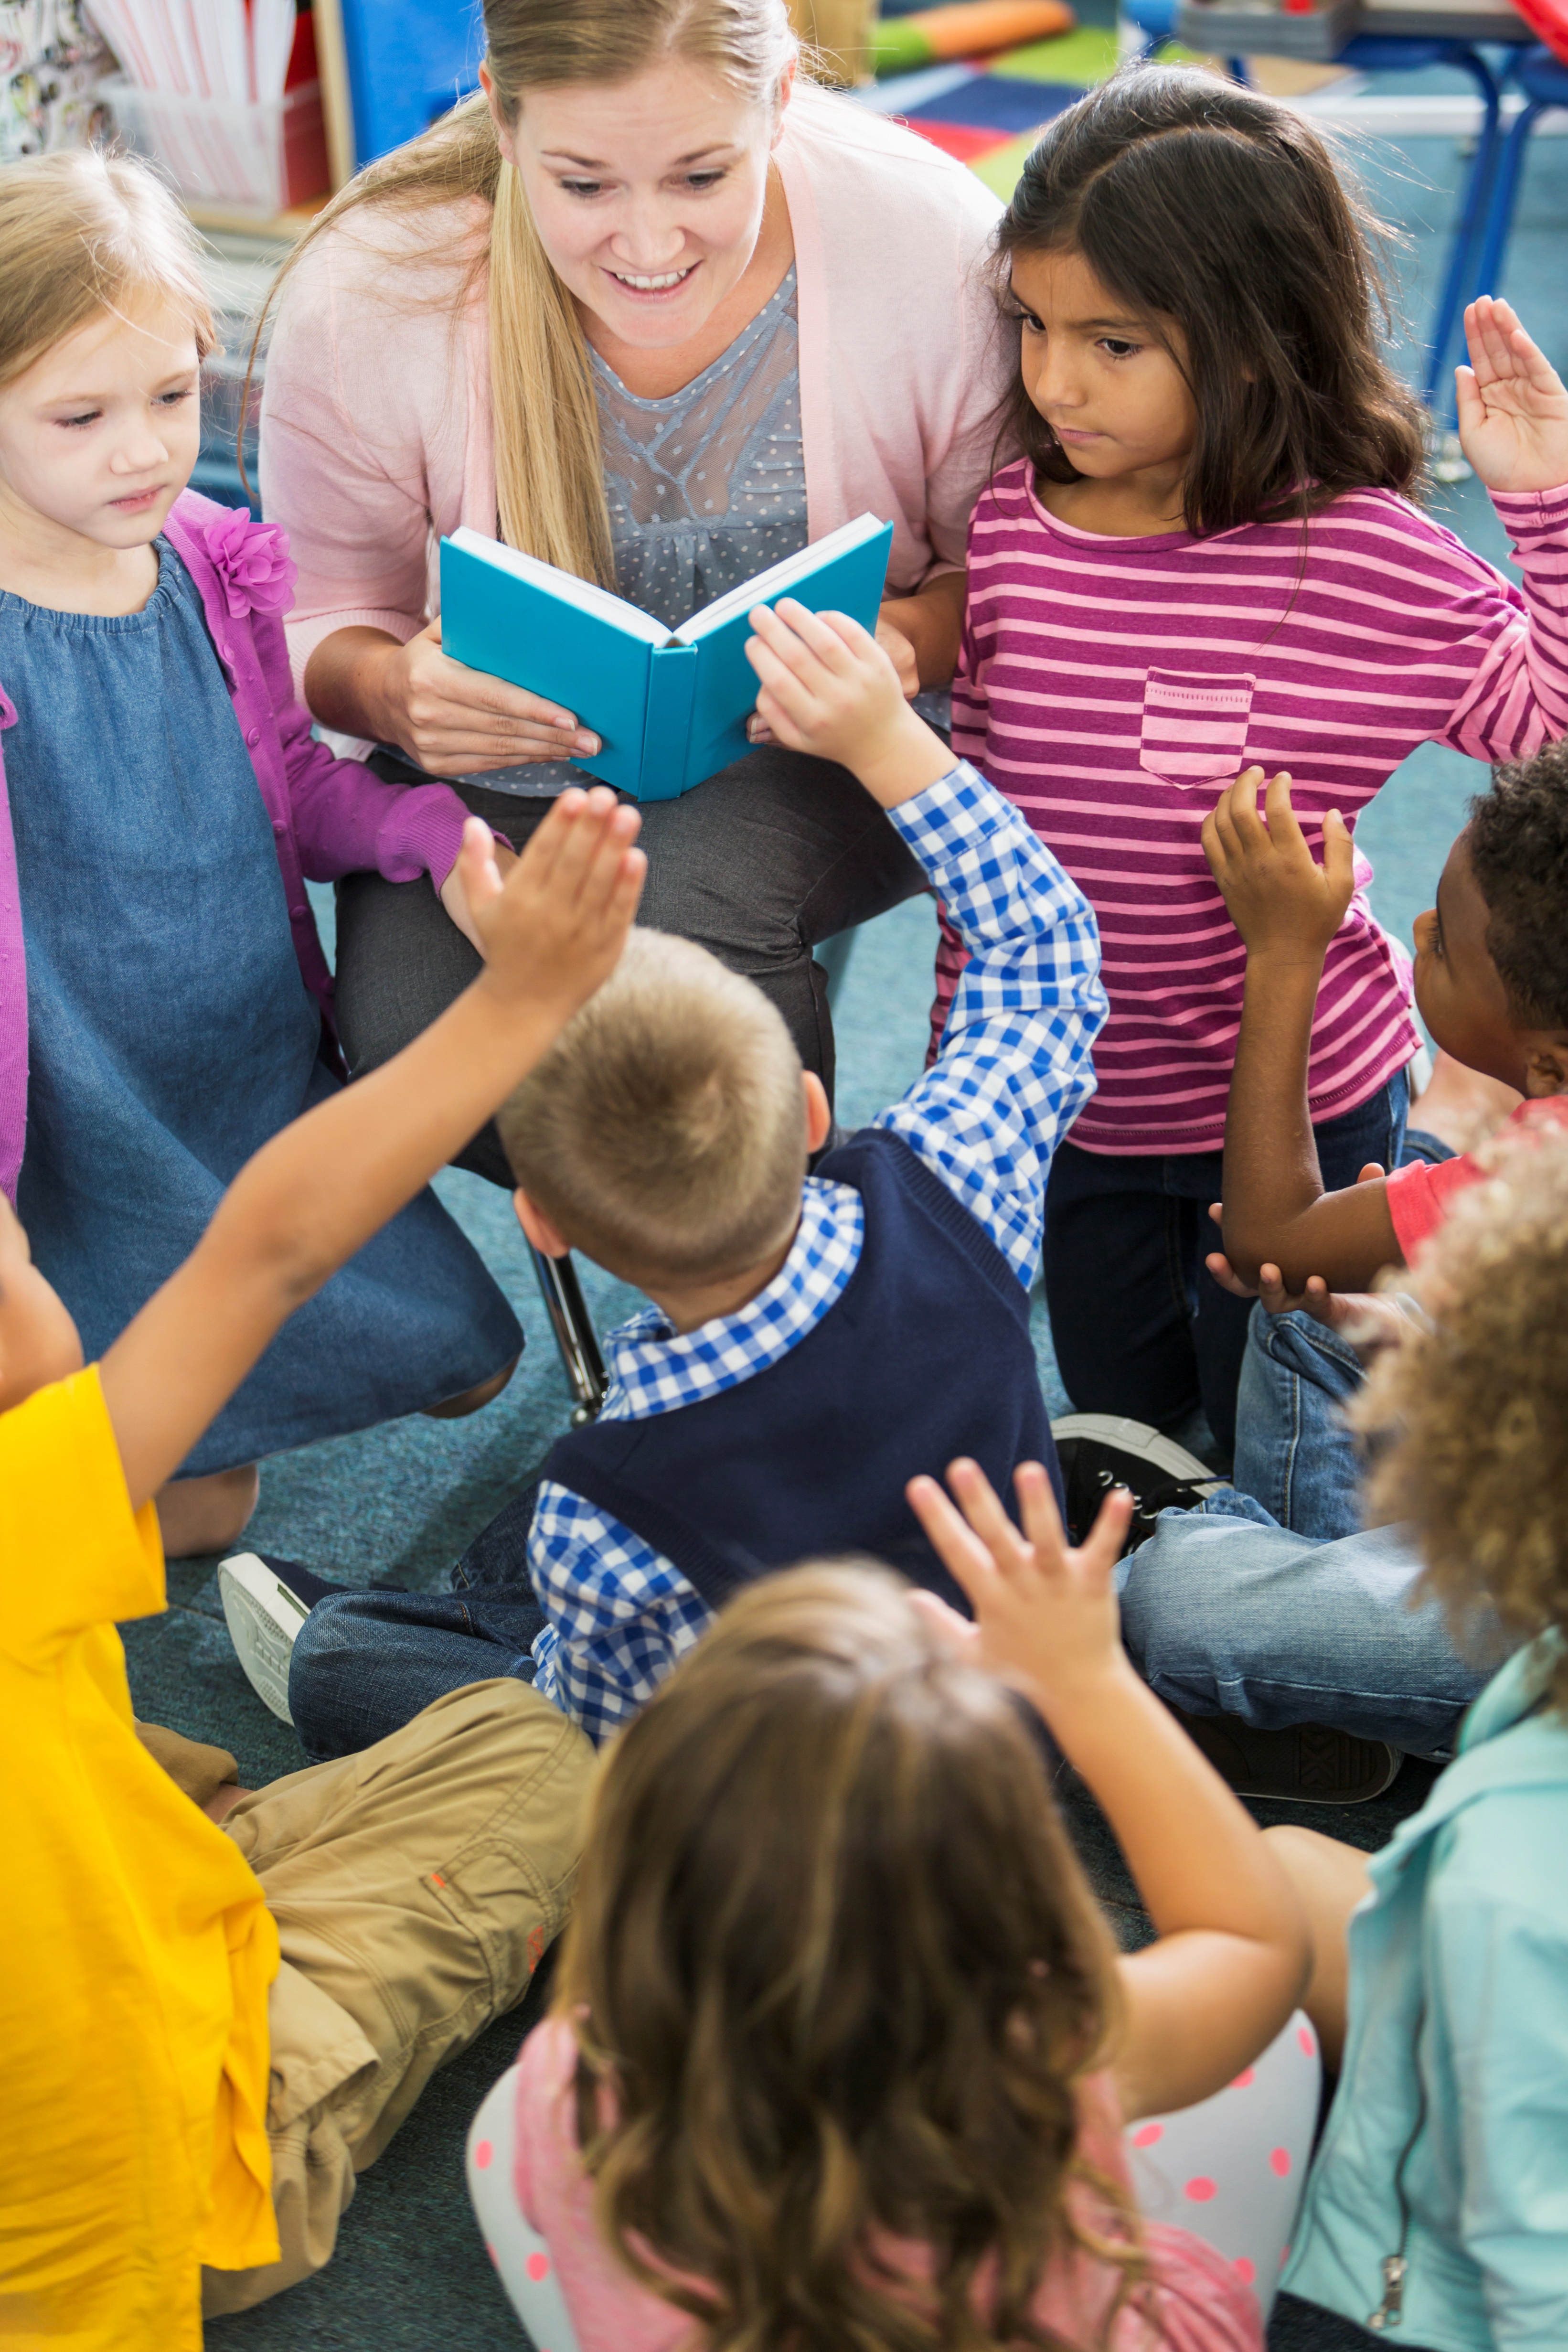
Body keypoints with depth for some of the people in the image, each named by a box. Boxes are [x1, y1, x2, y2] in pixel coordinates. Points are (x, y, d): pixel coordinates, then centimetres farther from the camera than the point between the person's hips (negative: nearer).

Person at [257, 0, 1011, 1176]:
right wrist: (394, 691, -29)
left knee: (693, 893, -35)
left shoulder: (934, 243, -19)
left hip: (813, 755, -1)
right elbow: (317, 616, -3)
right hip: (496, 775, 1)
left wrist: (907, 639, -28)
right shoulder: (367, 292, -18)